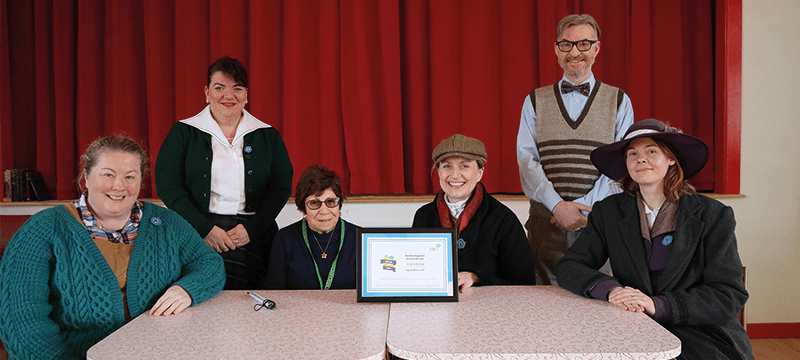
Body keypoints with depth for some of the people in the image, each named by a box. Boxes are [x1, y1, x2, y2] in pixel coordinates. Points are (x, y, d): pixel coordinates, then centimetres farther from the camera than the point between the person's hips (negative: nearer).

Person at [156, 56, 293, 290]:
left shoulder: (267, 136, 12)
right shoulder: (183, 133, 9)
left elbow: (282, 186, 7)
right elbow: (167, 185, 1)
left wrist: (251, 228, -6)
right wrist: (205, 229, -10)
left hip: (252, 237, 1)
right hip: (196, 235, 0)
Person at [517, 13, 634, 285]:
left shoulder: (618, 101, 9)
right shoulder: (535, 102, 11)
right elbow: (526, 160, 1)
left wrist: (584, 208, -12)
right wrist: (557, 205, -13)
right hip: (546, 222, 1)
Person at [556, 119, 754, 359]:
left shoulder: (713, 216, 0)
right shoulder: (609, 212, 6)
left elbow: (730, 296, -6)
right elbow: (567, 267, 2)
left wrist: (658, 305, -21)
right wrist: (610, 289, -19)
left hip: (702, 337, -1)